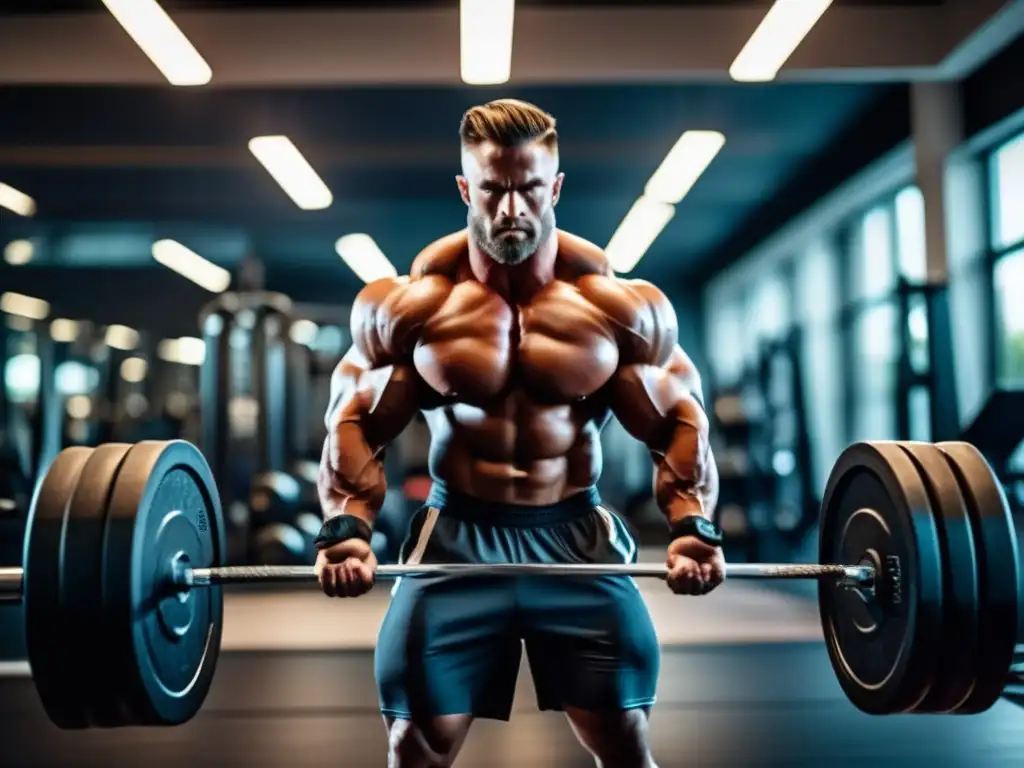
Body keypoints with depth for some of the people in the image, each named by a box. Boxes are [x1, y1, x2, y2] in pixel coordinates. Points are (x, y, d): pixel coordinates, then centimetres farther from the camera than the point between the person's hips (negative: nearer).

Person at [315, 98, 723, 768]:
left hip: (576, 535, 0)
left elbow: (680, 420, 2)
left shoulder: (622, 305, -3)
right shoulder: (408, 305, -4)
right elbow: (355, 425, 1)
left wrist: (694, 526, -15)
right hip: (455, 536, 0)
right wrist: (346, 529, -16)